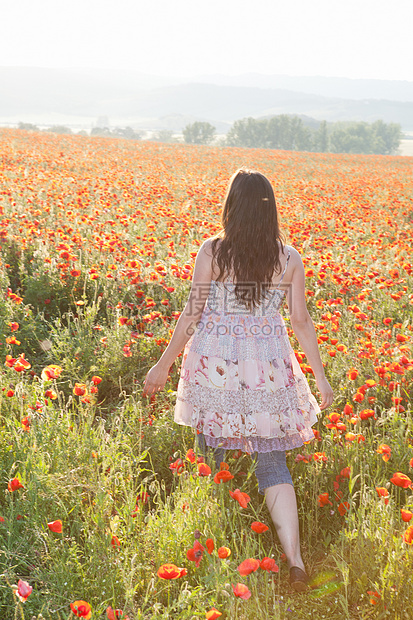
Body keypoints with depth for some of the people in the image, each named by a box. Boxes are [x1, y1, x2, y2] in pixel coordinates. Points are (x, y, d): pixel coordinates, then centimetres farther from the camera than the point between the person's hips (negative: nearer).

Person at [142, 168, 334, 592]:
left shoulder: (212, 251, -6)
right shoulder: (289, 259, 1)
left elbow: (192, 314, -5)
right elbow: (301, 322, 2)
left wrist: (163, 365, 5)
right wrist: (320, 377, 12)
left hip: (217, 365, -2)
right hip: (269, 368, 2)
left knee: (211, 456, 15)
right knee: (273, 463, 8)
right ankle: (295, 559, 0)